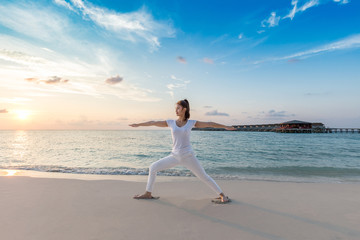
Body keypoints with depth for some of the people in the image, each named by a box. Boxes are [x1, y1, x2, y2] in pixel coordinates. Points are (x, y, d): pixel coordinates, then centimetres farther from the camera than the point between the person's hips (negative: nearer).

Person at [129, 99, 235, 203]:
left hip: (188, 156, -2)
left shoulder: (191, 123, 0)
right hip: (175, 156, 3)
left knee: (204, 176, 0)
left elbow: (209, 124, 5)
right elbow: (154, 122, 7)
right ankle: (148, 194, 13)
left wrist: (225, 126, 8)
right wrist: (138, 124, 13)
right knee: (153, 167, -1)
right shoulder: (171, 123, 4)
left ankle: (222, 195, 17)